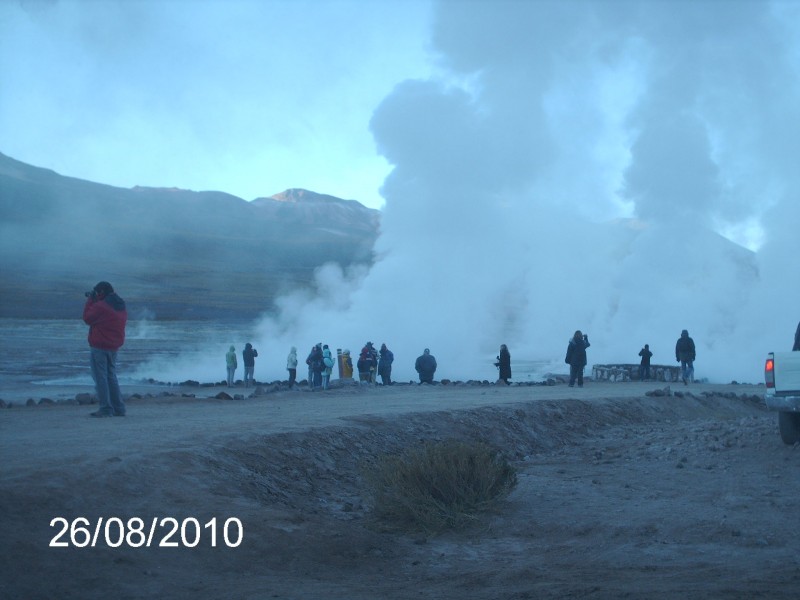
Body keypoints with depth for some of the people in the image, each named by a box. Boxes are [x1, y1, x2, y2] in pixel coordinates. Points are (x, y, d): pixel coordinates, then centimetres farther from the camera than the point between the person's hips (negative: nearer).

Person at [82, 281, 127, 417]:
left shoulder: (101, 306, -17)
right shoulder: (121, 306, 10)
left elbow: (87, 318, -7)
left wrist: (90, 300, 1)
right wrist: (93, 301, 13)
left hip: (99, 346, -8)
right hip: (114, 346, 8)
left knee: (100, 378, -3)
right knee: (111, 377, 16)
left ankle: (105, 409, -6)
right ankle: (118, 408, 14)